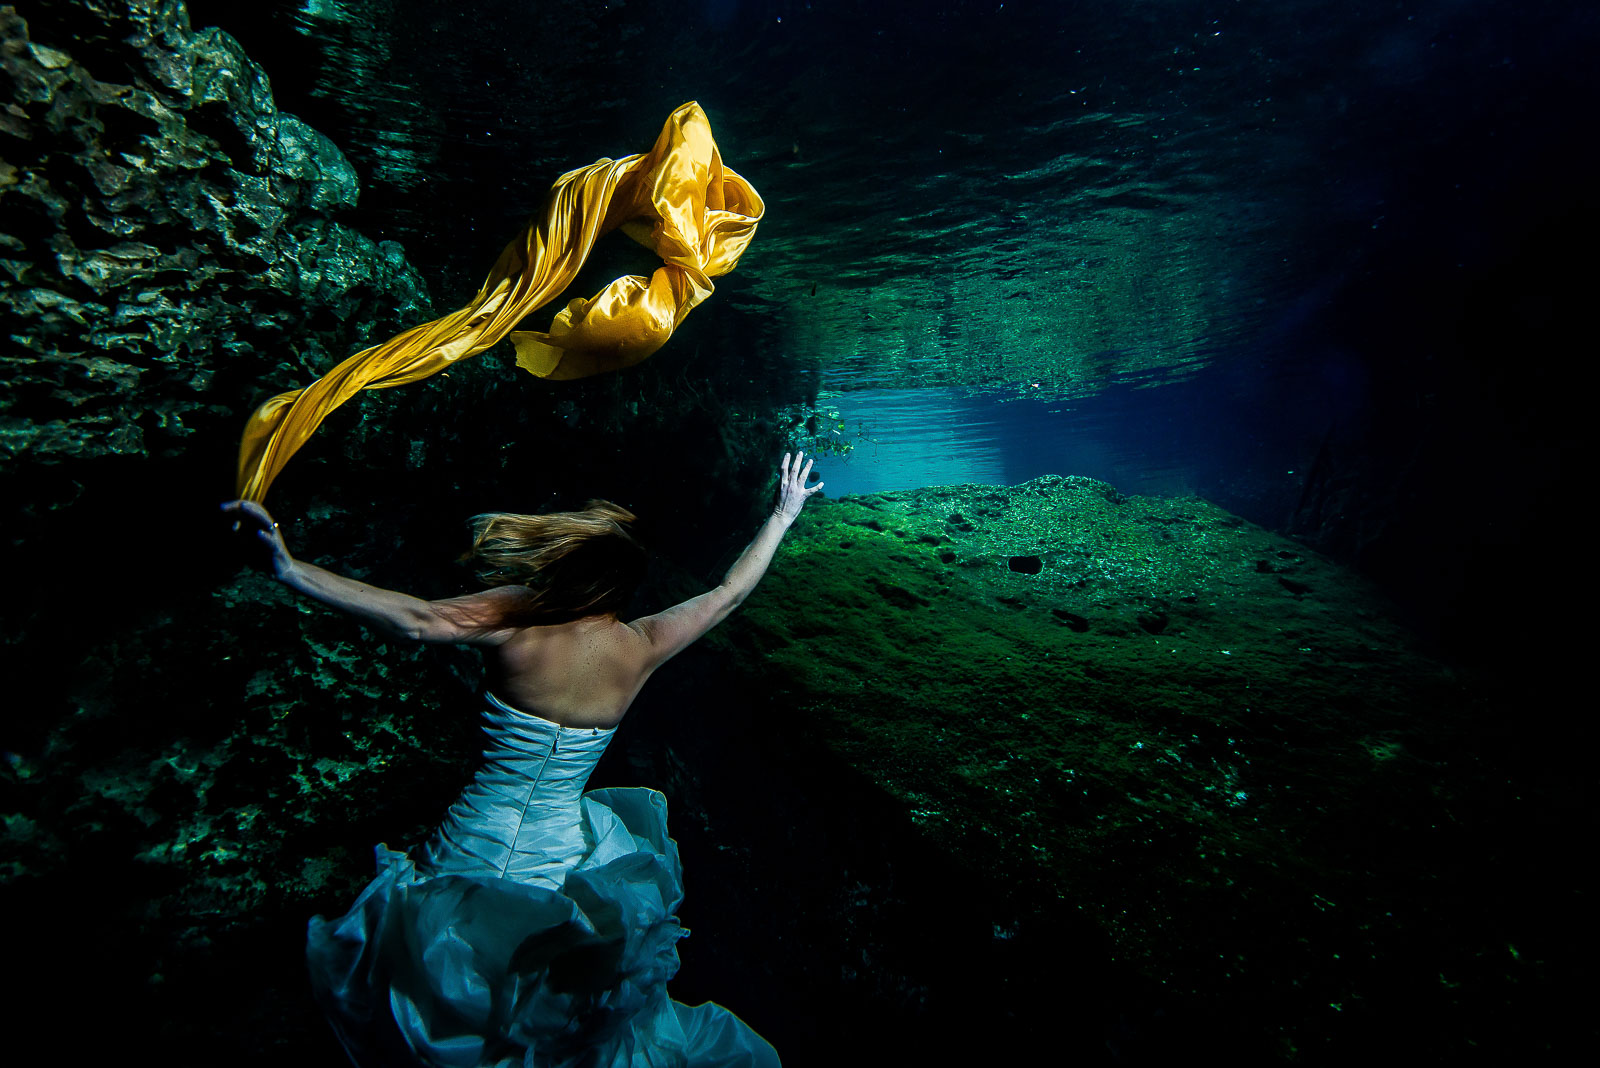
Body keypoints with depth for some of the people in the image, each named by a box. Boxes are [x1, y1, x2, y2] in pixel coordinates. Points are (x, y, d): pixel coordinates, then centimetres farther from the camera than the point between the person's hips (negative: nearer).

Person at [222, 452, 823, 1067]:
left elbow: (415, 620, -32)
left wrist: (291, 570, -30)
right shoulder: (639, 649, -14)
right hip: (560, 867, 2)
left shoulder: (518, 618, -21)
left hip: (469, 852, -1)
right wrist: (783, 515, 6)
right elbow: (729, 592, -5)